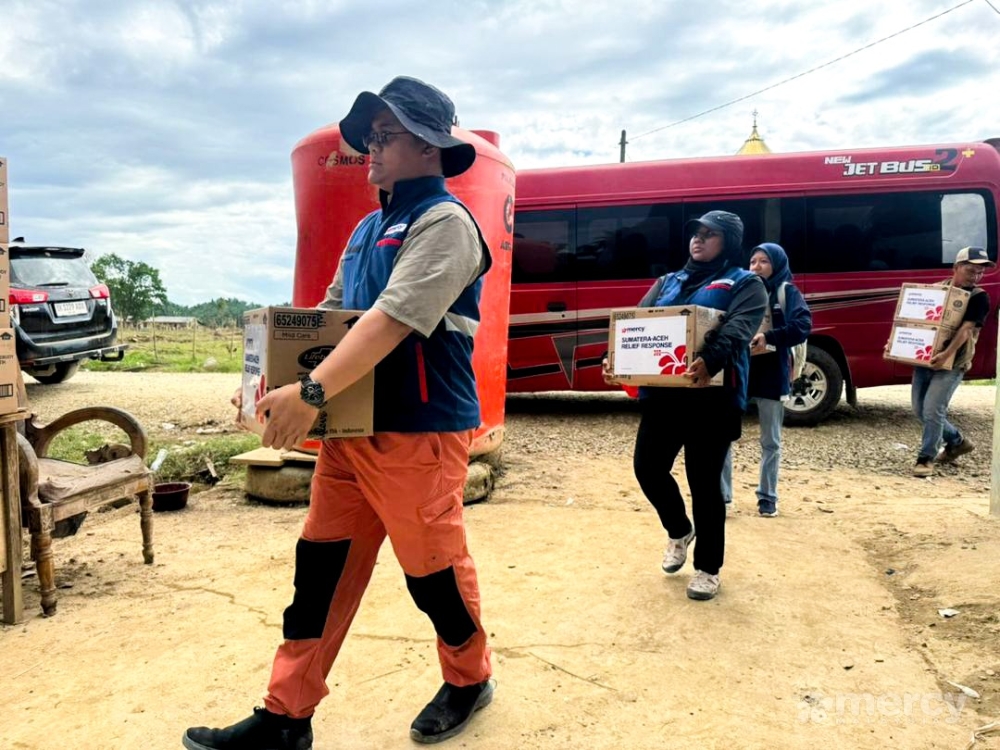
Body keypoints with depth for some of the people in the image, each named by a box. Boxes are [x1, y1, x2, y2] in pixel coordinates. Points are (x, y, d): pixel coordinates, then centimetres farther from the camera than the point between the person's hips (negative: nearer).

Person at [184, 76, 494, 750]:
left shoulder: (444, 221, -12)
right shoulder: (368, 230, 15)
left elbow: (393, 320, -24)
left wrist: (312, 393, -29)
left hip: (420, 433, -8)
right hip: (353, 429, 8)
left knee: (434, 569, 8)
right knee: (321, 569, 10)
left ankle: (469, 679, 34)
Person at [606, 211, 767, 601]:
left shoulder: (745, 284, 3)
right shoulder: (668, 282, 20)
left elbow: (738, 328, -17)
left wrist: (710, 359, -38)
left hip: (712, 397, -5)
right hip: (662, 393, 6)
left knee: (704, 481, 1)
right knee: (648, 467, 7)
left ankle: (708, 568, 20)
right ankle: (679, 531, 36)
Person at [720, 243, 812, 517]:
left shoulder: (787, 291, 0)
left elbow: (803, 325, -14)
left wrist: (770, 337, -29)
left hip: (772, 373, -3)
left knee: (770, 440, 9)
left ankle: (767, 497, 22)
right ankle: (721, 494, 9)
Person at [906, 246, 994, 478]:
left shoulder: (979, 297, -6)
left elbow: (966, 328, -19)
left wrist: (947, 353, -33)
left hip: (951, 364, -6)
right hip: (923, 359, 6)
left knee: (932, 410, -13)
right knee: (920, 410, 12)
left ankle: (926, 457, 3)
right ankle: (957, 441, 33)